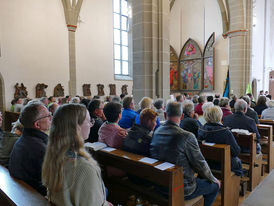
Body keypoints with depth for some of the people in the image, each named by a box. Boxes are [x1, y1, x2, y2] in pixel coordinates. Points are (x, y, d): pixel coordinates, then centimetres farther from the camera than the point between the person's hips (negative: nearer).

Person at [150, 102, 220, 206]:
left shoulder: (156, 133, -6)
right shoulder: (186, 136, -26)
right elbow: (200, 163, -14)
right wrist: (213, 179, 7)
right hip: (182, 189, -6)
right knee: (215, 185, 16)